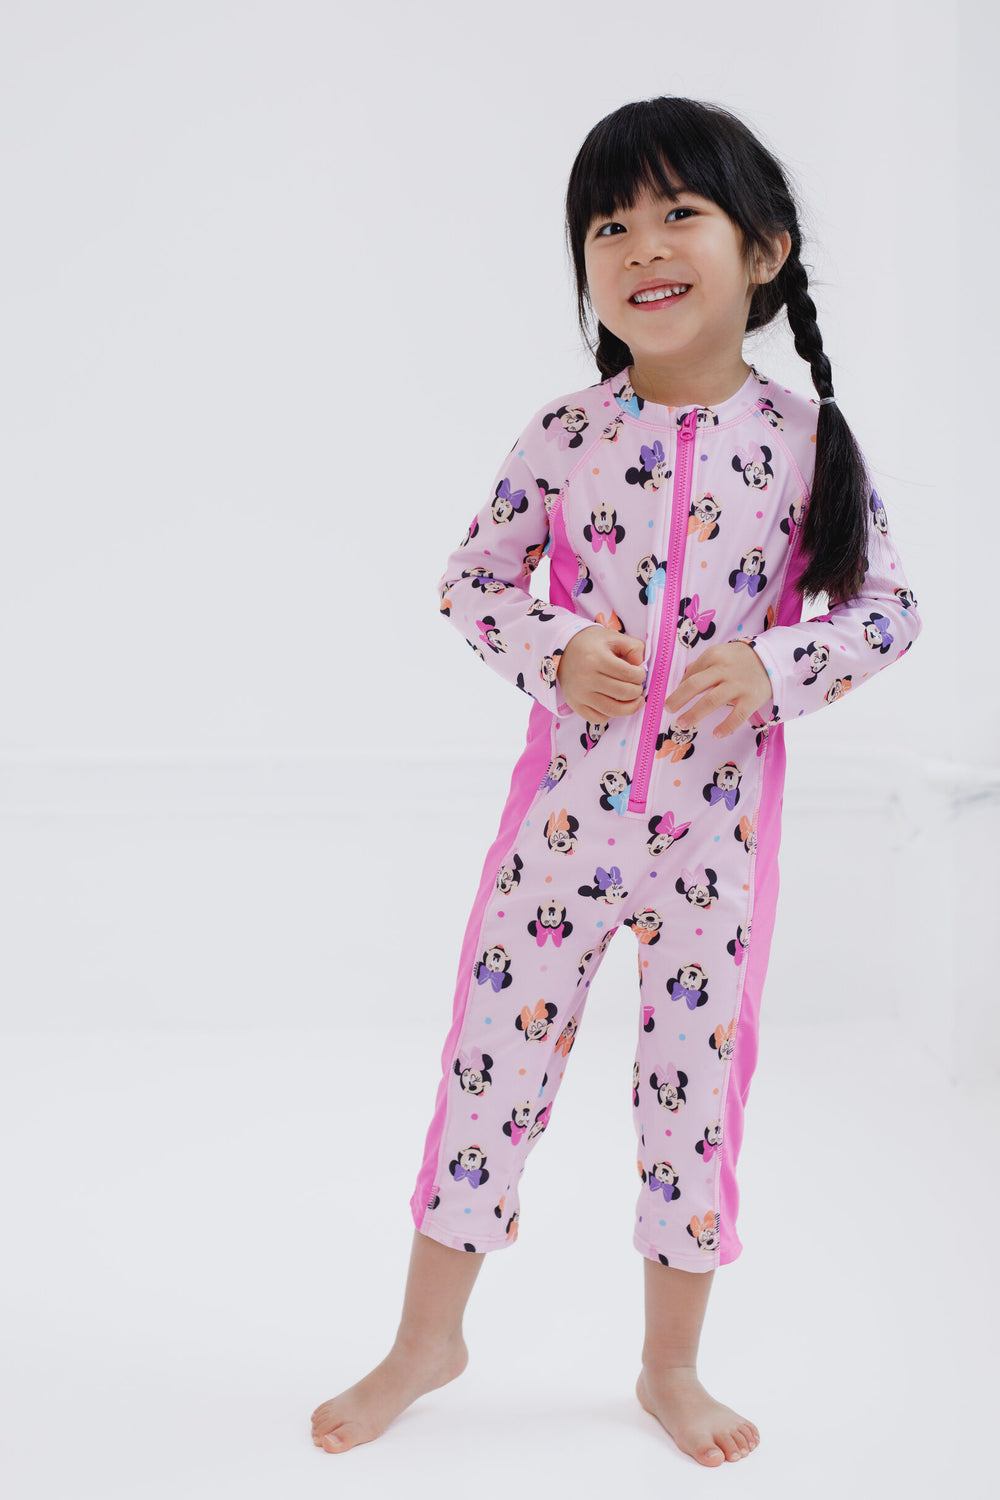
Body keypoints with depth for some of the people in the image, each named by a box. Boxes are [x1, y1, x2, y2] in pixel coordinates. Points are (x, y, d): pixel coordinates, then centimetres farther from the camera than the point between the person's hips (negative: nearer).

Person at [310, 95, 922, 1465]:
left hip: (718, 823, 0)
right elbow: (469, 578, 6)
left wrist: (773, 666, -15)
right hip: (566, 804, 1)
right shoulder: (566, 433, -3)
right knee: (496, 1052, 7)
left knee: (698, 1078, 10)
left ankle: (671, 1365, 31)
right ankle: (429, 1338, 28)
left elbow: (888, 610, 2)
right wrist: (553, 648, -13)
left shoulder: (806, 440, -4)